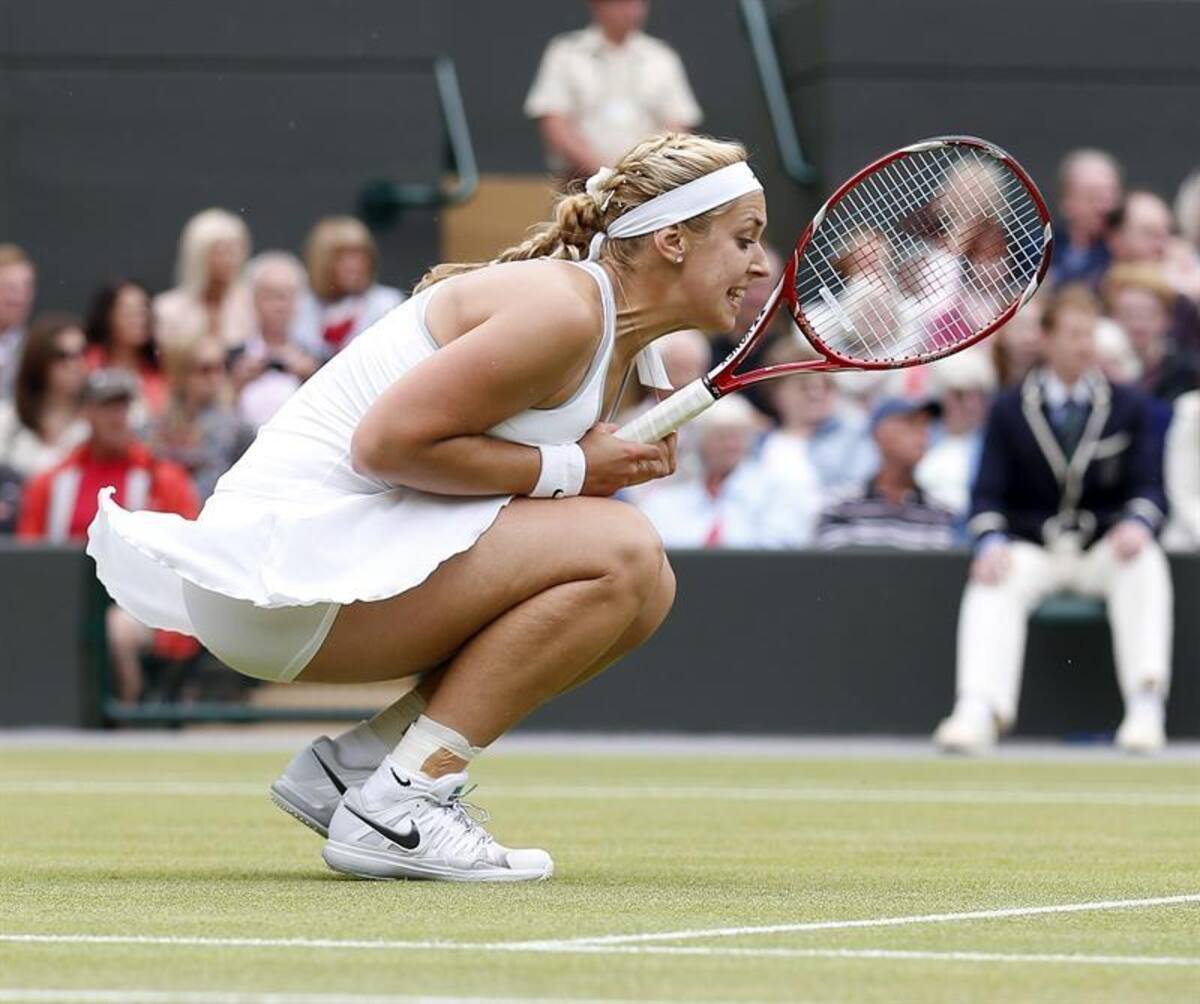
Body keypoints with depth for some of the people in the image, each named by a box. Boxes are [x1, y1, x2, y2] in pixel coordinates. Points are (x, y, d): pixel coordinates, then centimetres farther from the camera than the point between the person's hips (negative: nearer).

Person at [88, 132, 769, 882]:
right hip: (290, 546, -10)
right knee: (621, 552, -20)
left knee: (643, 589, 8)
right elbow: (386, 441, -22)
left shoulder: (617, 343, 15)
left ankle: (354, 764, 9)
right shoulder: (563, 308, -16)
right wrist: (566, 470, -16)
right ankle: (397, 808, -16)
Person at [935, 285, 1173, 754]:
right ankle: (977, 710, -46)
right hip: (1030, 547, 0)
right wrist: (991, 542, -22)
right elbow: (987, 494, 1)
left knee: (1145, 565, -33)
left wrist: (1137, 524, -25)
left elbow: (1148, 487, 0)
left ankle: (1146, 706, -37)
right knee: (990, 580, -32)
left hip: (1105, 547, 0)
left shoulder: (1130, 407, 7)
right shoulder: (1009, 409, 5)